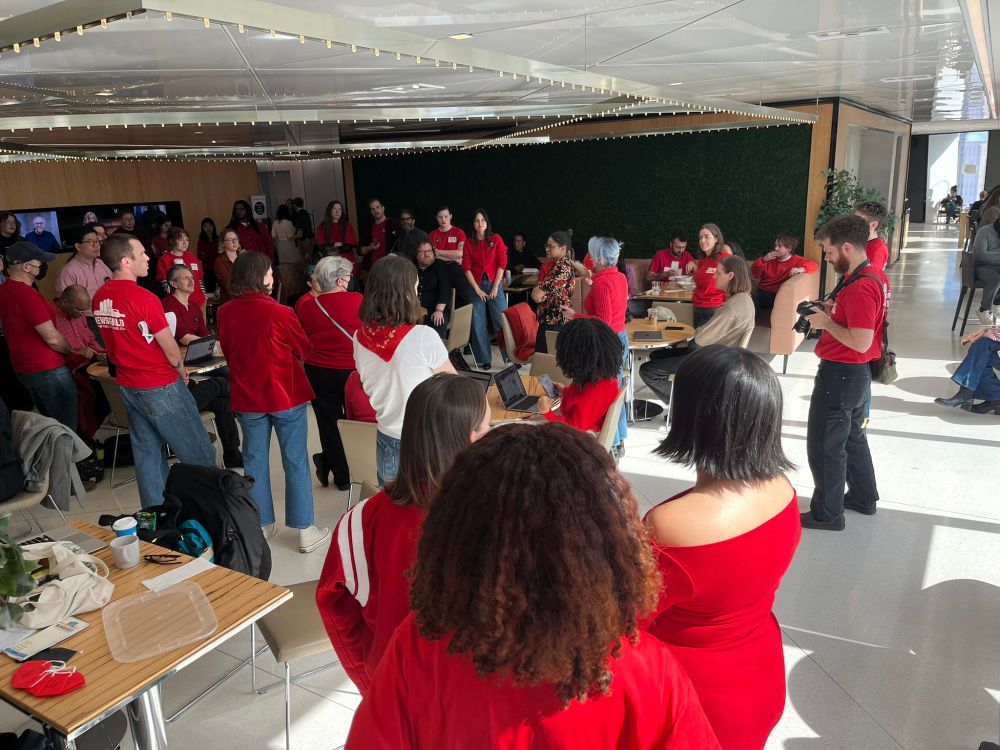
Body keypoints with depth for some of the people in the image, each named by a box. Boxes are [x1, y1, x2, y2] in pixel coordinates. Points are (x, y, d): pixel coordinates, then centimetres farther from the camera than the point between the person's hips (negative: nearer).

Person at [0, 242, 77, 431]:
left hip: (23, 369, 9)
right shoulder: (26, 294, -22)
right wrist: (75, 351, -4)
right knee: (66, 430, 1)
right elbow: (52, 339, -22)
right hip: (47, 370, -9)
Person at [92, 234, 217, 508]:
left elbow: (116, 340, 12)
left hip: (127, 385, 8)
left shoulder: (100, 298, 1)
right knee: (199, 454, 5)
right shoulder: (143, 298, -22)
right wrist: (180, 369, 4)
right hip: (160, 387, -8)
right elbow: (169, 347, -14)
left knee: (147, 452, 16)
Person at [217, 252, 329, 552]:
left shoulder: (225, 313, -5)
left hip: (246, 397, 4)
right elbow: (304, 349, -5)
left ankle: (261, 526, 26)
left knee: (255, 461, 15)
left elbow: (228, 350, 10)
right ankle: (305, 531, 14)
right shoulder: (279, 313, -19)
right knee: (295, 462, 6)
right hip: (285, 395, -4)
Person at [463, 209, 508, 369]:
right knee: (478, 324, 1)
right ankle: (484, 359, 8)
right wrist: (477, 289, -6)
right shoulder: (469, 243, 8)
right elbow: (466, 268, 3)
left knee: (502, 322, -6)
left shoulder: (496, 239, 5)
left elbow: (502, 264, -1)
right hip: (476, 285, 2)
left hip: (494, 284, -2)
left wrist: (495, 287, -7)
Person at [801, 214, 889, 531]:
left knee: (824, 446, 3)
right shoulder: (876, 276, 6)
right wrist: (834, 310, 5)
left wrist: (826, 322, -18)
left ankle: (827, 514, 15)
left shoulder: (859, 287, -25)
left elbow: (861, 342, -29)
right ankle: (863, 497, 40)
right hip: (857, 373, 10)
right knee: (852, 437, 25)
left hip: (840, 374, -10)